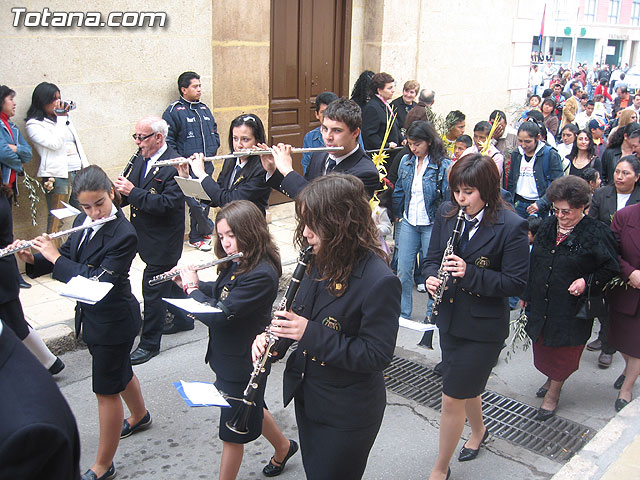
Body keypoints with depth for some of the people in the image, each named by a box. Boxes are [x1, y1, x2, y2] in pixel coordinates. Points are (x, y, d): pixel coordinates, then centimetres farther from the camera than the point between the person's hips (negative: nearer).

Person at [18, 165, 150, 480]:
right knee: (119, 372, 28)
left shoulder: (123, 234, -26)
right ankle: (140, 415, 55)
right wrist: (33, 259, -10)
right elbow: (70, 256, 7)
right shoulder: (84, 222, -1)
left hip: (113, 321, -8)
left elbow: (98, 280, -30)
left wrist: (54, 256, -23)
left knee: (106, 390, 4)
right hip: (93, 315, 8)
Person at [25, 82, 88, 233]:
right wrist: (61, 118, -5)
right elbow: (55, 143, -15)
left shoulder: (63, 118, 20)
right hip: (57, 176, -6)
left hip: (78, 173, 7)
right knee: (56, 220, -7)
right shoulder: (34, 124, -1)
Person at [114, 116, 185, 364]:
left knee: (152, 290, -1)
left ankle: (149, 344, 11)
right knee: (168, 278, 24)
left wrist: (133, 191, -29)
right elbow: (134, 192, 14)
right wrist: (122, 191, -8)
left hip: (162, 240, -9)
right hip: (147, 236, 9)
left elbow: (168, 204, -29)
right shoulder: (140, 159, 6)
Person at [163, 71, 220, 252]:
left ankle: (196, 238, 20)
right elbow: (168, 141, -7)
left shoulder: (204, 109, 17)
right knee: (195, 202, -12)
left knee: (202, 201, 8)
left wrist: (210, 153, 5)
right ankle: (207, 230, 11)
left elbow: (214, 134, 22)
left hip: (206, 167, 6)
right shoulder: (174, 111, -3)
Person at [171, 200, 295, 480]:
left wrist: (192, 287, -17)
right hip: (227, 356, 9)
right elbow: (220, 295, 15)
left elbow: (218, 315, -32)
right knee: (250, 411, 29)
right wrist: (188, 282, 1)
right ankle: (284, 447, 53)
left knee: (232, 431, 10)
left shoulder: (261, 275, -30)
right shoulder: (237, 264, -2)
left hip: (242, 365, -9)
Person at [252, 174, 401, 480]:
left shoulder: (379, 281, -27)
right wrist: (273, 336, -9)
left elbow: (376, 355, -25)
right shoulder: (322, 261, -4)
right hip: (307, 397, 7)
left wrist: (311, 334, -30)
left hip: (347, 414, -7)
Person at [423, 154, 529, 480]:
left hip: (483, 327, -6)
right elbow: (432, 257, 8)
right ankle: (478, 431, 56)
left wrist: (469, 273, -27)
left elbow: (515, 282, -16)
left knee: (453, 399, 0)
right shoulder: (447, 213, -1)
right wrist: (431, 277, -14)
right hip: (449, 317, 6)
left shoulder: (511, 226, -17)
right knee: (465, 386, 26)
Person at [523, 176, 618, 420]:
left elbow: (610, 269, -6)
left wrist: (587, 281, -21)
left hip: (572, 306, -5)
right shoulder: (549, 225, 3)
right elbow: (534, 261, 11)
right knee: (543, 345, 17)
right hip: (542, 302, 5)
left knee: (563, 350, 8)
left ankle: (553, 393, 27)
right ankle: (551, 378, 44)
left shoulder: (597, 233, -13)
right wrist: (527, 294, 14)